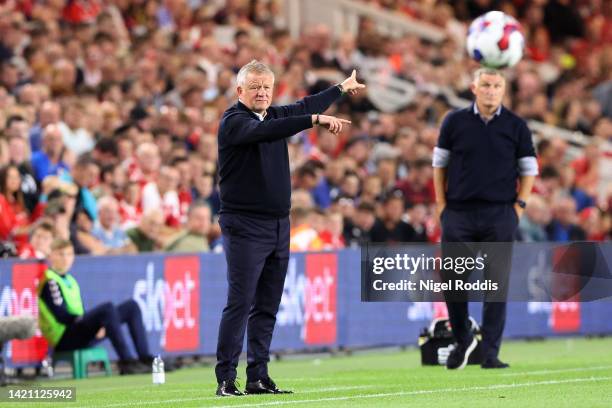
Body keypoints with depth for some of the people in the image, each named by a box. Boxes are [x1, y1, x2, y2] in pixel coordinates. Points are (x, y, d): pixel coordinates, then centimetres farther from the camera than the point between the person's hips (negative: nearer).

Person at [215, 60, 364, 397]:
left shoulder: (275, 116, 13)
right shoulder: (233, 121, -9)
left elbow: (305, 106, 32)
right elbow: (264, 132, -28)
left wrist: (341, 88, 46)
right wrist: (315, 120, -35)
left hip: (278, 226, 8)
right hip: (245, 226, -8)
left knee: (267, 306, 8)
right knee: (240, 304, -11)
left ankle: (258, 378, 11)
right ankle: (225, 380, -10)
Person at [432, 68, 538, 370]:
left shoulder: (516, 126, 4)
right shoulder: (455, 122, 4)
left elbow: (529, 169, 10)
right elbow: (440, 164, 10)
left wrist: (518, 206, 0)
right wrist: (441, 205, 3)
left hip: (500, 216, -1)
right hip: (458, 214, 1)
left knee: (497, 285, -2)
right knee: (453, 281, 1)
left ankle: (490, 353, 2)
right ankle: (462, 341, 20)